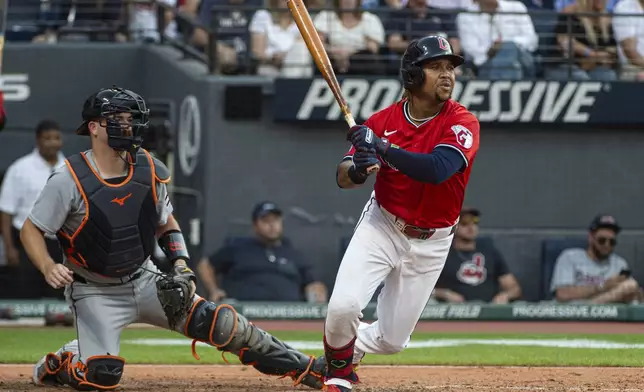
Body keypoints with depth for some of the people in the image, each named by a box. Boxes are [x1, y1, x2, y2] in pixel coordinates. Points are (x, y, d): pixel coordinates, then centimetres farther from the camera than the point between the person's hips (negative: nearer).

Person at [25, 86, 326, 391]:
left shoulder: (149, 171, -4)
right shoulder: (69, 180, -20)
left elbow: (166, 223, 12)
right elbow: (31, 230, -13)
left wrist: (182, 264, -3)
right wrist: (48, 268, -32)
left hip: (144, 282, 4)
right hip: (95, 293, -4)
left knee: (222, 323, -9)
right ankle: (56, 364, 11)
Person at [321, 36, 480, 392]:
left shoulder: (462, 123, -17)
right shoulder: (384, 120, -8)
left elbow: (437, 169, -34)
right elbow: (343, 179, -6)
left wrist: (380, 148, -37)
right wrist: (358, 168, -30)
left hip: (430, 243, 0)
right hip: (381, 228, 0)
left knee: (392, 340, 7)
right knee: (343, 306, -22)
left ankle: (349, 347, 42)